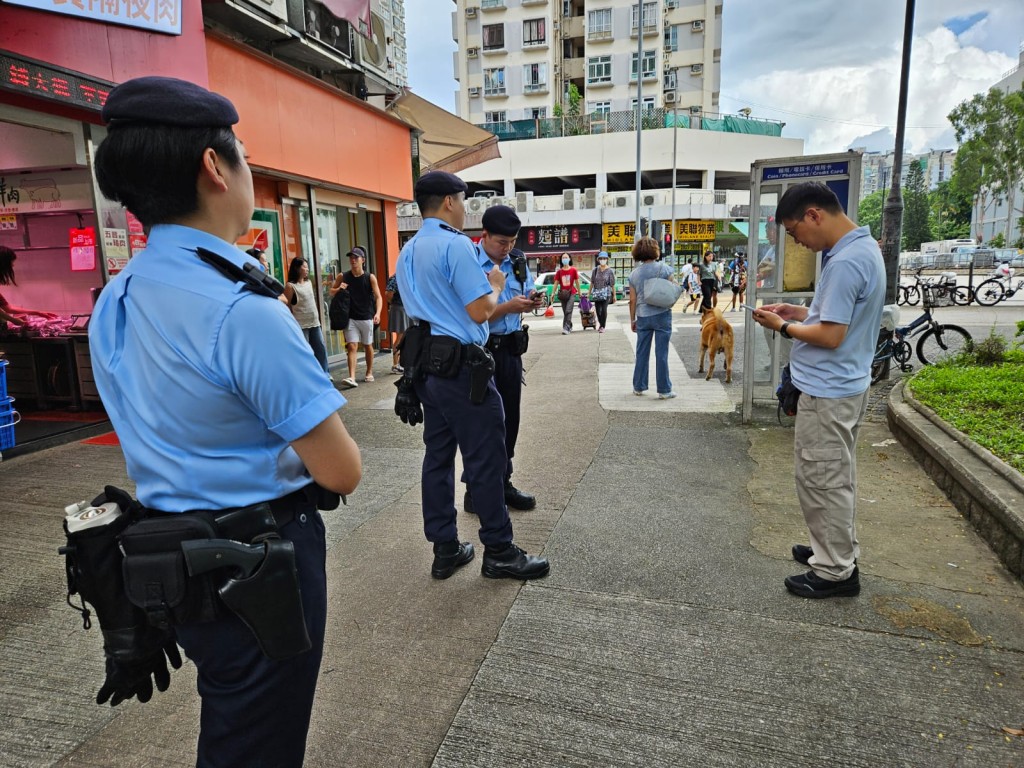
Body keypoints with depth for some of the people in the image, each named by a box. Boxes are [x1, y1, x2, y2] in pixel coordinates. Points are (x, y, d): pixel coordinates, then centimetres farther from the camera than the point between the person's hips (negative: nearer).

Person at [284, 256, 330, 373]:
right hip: (300, 325, -7)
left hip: (314, 323, 7)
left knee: (321, 348, 7)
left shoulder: (309, 282, 12)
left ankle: (324, 373, 16)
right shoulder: (290, 286, -9)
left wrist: (316, 318, 16)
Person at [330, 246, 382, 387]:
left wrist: (377, 313, -24)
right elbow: (331, 292, 13)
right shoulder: (342, 277, 1)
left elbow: (378, 297, -8)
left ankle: (369, 373, 30)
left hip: (367, 318, 0)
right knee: (352, 346, -10)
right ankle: (352, 377, -17)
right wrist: (339, 289, -10)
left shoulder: (370, 278, -3)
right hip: (350, 318, 0)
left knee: (367, 346, 13)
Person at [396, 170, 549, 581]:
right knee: (485, 459, 0)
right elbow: (480, 312, -18)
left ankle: (445, 548, 20)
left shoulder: (407, 252, 15)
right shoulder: (456, 244, -13)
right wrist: (495, 286, 2)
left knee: (438, 455, 11)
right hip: (461, 367, -9)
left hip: (426, 366, 9)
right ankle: (499, 551, 11)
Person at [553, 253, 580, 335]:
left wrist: (579, 292, 8)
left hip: (571, 293, -3)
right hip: (562, 294, 3)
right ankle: (570, 327, 27)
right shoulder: (559, 271, 3)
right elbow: (556, 283, 5)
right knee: (565, 312, 10)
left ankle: (566, 328, -18)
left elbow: (577, 282, 5)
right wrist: (553, 293, -2)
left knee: (568, 311, -16)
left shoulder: (573, 270, -1)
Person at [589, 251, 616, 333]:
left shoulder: (610, 271, -2)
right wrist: (589, 293, 9)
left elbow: (612, 284, 1)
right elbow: (592, 282, 10)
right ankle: (601, 324, 30)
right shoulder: (595, 270, 5)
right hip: (597, 292, 3)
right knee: (598, 310, 4)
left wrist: (614, 295, 2)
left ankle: (603, 326, 0)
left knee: (604, 309, -15)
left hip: (606, 293, -3)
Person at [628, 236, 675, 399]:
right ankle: (664, 390, 6)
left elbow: (632, 300, 3)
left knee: (642, 353, 13)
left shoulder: (634, 274, 2)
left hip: (643, 316, 3)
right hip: (662, 314, -3)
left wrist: (632, 320, 11)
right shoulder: (663, 268, -7)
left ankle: (638, 387, 20)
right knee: (661, 353, 1)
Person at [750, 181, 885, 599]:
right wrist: (800, 312, 7)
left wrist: (783, 326, -10)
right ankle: (839, 550, 35)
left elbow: (831, 336, -24)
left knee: (822, 482, 1)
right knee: (837, 478, 21)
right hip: (844, 386, 11)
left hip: (827, 392, -10)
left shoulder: (845, 262, -24)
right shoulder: (864, 247, 9)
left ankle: (835, 571, 14)